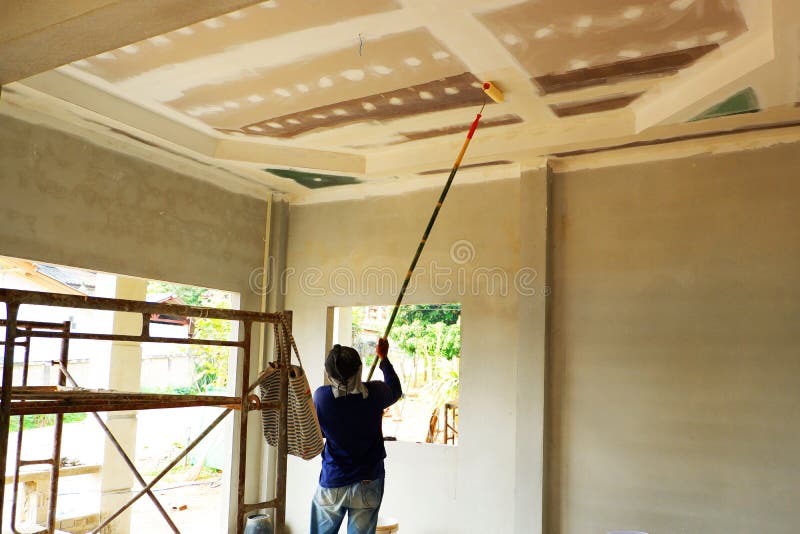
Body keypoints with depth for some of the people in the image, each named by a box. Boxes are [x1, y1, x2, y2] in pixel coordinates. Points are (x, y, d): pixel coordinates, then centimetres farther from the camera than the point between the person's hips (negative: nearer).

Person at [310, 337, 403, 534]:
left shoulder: (321, 396, -15)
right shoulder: (375, 393, -14)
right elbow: (396, 390, 11)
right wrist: (384, 358, 21)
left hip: (331, 484, 0)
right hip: (367, 485, 0)